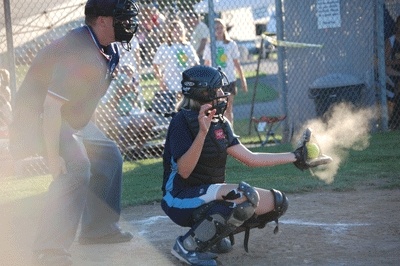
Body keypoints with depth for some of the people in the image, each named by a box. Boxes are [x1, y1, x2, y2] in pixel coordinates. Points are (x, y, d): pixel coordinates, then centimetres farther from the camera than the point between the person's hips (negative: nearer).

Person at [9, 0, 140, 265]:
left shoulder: (108, 50, 0)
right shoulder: (78, 52, -31)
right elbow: (51, 107, -34)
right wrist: (53, 156, -35)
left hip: (74, 118, 11)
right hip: (38, 116, -11)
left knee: (108, 156, 15)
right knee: (75, 167, -27)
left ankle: (99, 228, 26)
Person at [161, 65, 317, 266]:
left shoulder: (219, 123, 7)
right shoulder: (182, 121, -16)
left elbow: (250, 159, 11)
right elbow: (184, 171, -26)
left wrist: (294, 157, 11)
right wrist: (203, 132, -37)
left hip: (208, 196, 9)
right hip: (181, 200, -8)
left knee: (277, 202, 1)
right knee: (245, 195, -32)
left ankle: (213, 235, 9)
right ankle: (188, 246, -16)